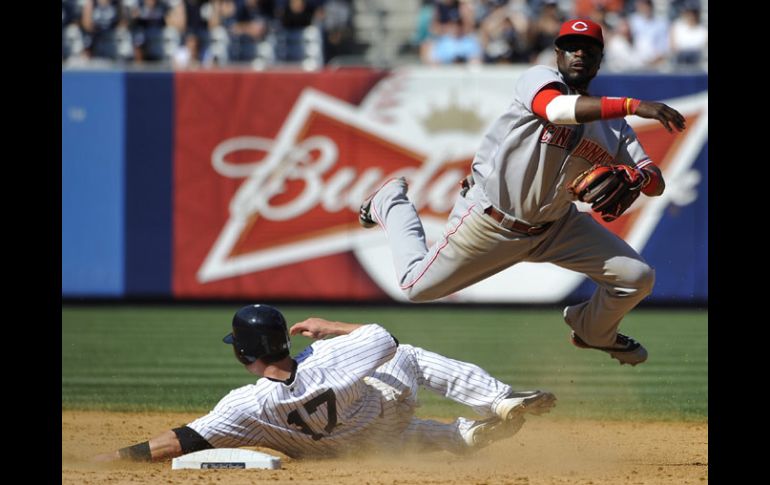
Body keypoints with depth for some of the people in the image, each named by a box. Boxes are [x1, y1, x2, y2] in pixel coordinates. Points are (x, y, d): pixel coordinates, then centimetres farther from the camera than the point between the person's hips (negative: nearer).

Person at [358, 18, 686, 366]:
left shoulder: (613, 127, -1)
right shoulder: (540, 78, -17)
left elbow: (656, 184, -4)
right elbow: (559, 110, -41)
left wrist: (636, 177, -30)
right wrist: (633, 105, -50)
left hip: (556, 226, 5)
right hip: (490, 221, -5)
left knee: (638, 278, -5)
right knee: (417, 286, 5)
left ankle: (594, 332, 28)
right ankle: (391, 202, 34)